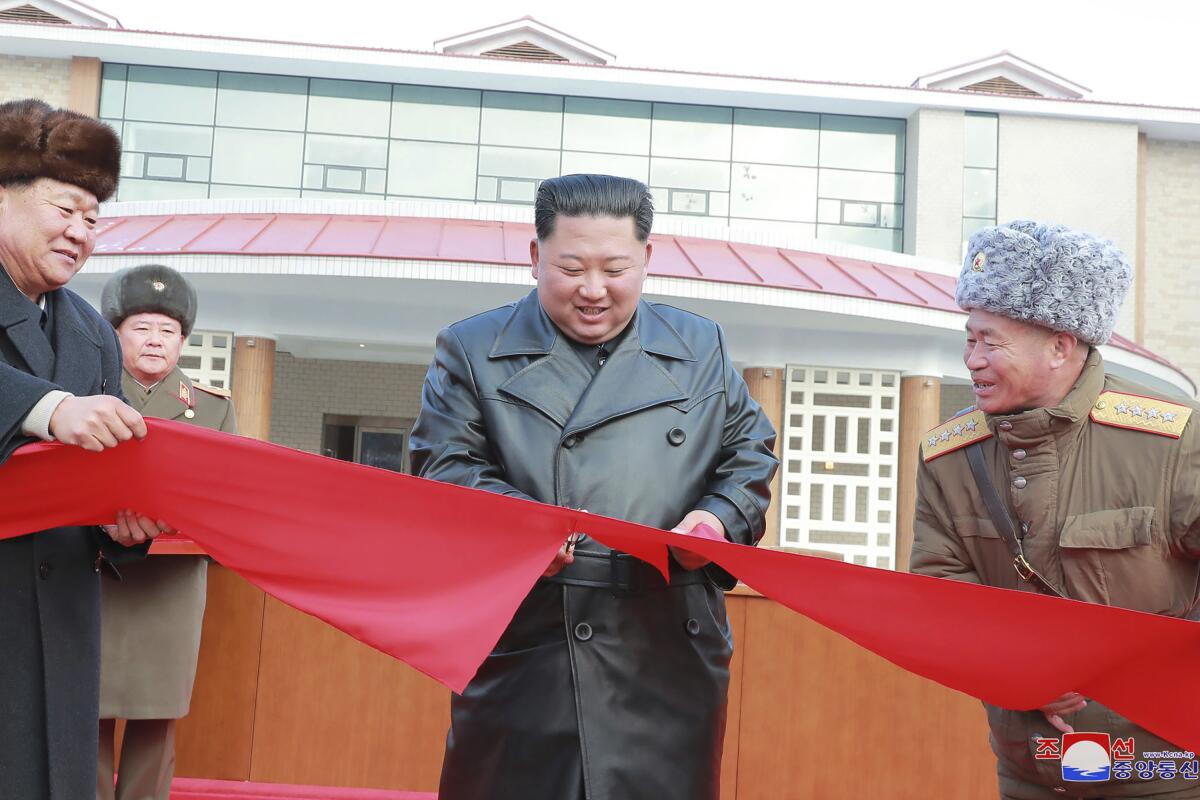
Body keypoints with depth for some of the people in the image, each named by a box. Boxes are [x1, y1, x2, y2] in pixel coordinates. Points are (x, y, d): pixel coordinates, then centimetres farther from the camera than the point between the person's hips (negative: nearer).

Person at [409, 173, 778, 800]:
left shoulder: (701, 349, 15)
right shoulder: (471, 351, 8)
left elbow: (749, 455, 17)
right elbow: (442, 467, 0)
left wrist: (723, 516, -4)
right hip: (520, 652, -1)